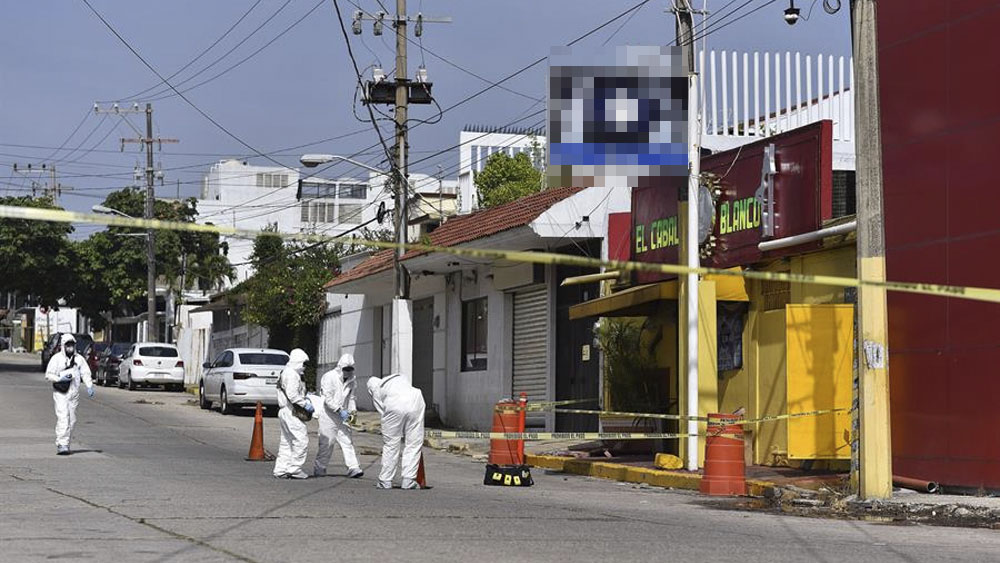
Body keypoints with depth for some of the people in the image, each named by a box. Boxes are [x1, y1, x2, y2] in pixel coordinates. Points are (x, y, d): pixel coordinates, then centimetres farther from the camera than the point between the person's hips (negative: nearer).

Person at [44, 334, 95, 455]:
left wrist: (89, 386, -9)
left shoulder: (79, 359, 9)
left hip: (74, 394, 5)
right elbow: (48, 375, -2)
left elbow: (85, 373, 7)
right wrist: (60, 379, -18)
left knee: (72, 420, 7)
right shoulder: (56, 358, -2)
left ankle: (65, 444, 18)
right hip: (60, 393, -5)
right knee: (63, 418, -16)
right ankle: (61, 445, -20)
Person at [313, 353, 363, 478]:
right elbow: (328, 398, -17)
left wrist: (352, 410, 0)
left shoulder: (351, 380, 9)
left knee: (347, 441, -3)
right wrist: (340, 410, -22)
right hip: (328, 415, -6)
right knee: (326, 442, -4)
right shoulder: (329, 377, -11)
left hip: (342, 415, 6)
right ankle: (319, 469, 8)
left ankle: (353, 468, -9)